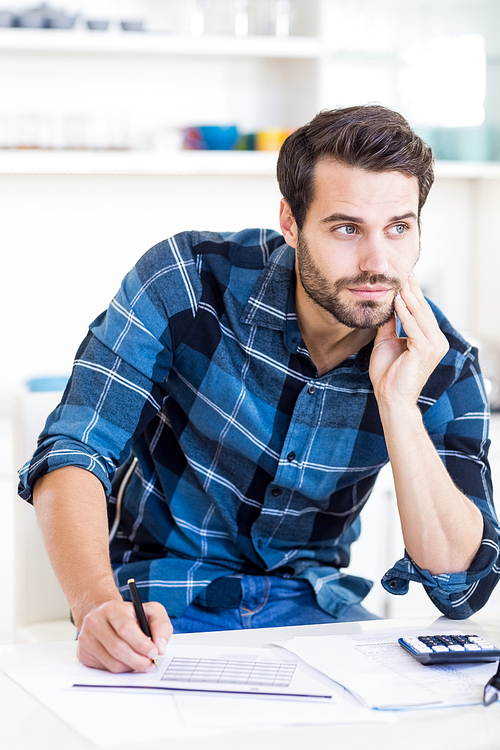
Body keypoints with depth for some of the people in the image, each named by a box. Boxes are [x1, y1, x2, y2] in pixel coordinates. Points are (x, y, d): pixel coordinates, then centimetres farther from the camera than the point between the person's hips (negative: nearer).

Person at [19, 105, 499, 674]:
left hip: (311, 606, 3)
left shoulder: (443, 365, -9)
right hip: (164, 606, -2)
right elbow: (72, 454, -19)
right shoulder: (188, 278, -16)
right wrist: (98, 604, -39)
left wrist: (399, 404, -25)